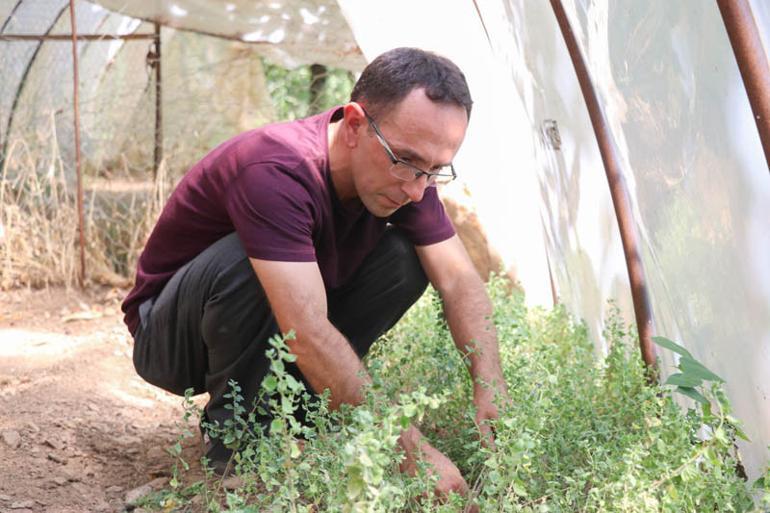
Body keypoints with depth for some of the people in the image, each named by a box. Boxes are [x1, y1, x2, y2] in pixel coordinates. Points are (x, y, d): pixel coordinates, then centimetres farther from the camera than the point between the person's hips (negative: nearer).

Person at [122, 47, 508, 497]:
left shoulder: (403, 170, -13)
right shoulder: (274, 172, -36)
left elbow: (461, 281, -14)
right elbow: (308, 337, -43)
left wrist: (492, 391, -31)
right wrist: (412, 448, -43)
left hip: (273, 338, 6)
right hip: (171, 340, -6)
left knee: (405, 257, -13)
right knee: (243, 261, -37)